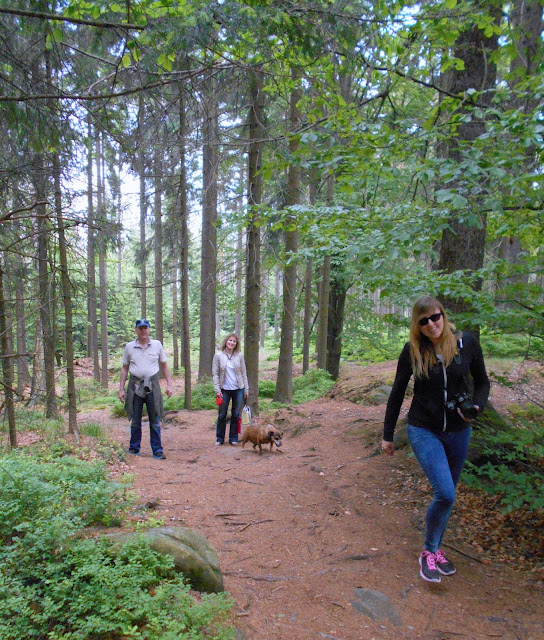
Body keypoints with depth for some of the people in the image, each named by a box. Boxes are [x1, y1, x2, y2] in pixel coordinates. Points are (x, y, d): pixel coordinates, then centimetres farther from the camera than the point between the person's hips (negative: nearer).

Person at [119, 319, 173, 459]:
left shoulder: (157, 345, 5)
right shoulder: (129, 346, 5)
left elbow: (164, 366, 9)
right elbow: (125, 368, 9)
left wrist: (169, 384, 3)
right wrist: (121, 389, 6)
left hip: (152, 385, 0)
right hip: (135, 385, 0)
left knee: (155, 420, 2)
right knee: (135, 420, 8)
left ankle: (157, 450, 10)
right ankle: (134, 449, 21)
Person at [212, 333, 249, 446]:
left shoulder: (239, 356, 2)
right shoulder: (218, 356, -3)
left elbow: (243, 373, 7)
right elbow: (215, 374, -3)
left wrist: (246, 389, 4)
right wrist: (217, 390, -9)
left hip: (238, 390, 2)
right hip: (224, 390, -1)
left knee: (236, 415, 8)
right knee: (222, 415, 6)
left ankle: (233, 438, 20)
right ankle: (219, 438, 20)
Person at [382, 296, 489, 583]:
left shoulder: (467, 343, -7)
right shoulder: (412, 351, -10)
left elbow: (482, 382, 7)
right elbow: (397, 393, -1)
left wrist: (476, 405, -15)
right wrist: (387, 435, 3)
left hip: (458, 431, 3)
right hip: (424, 431, -3)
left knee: (446, 494, 14)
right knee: (445, 494, -14)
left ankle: (436, 548, 36)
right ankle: (429, 552, 10)